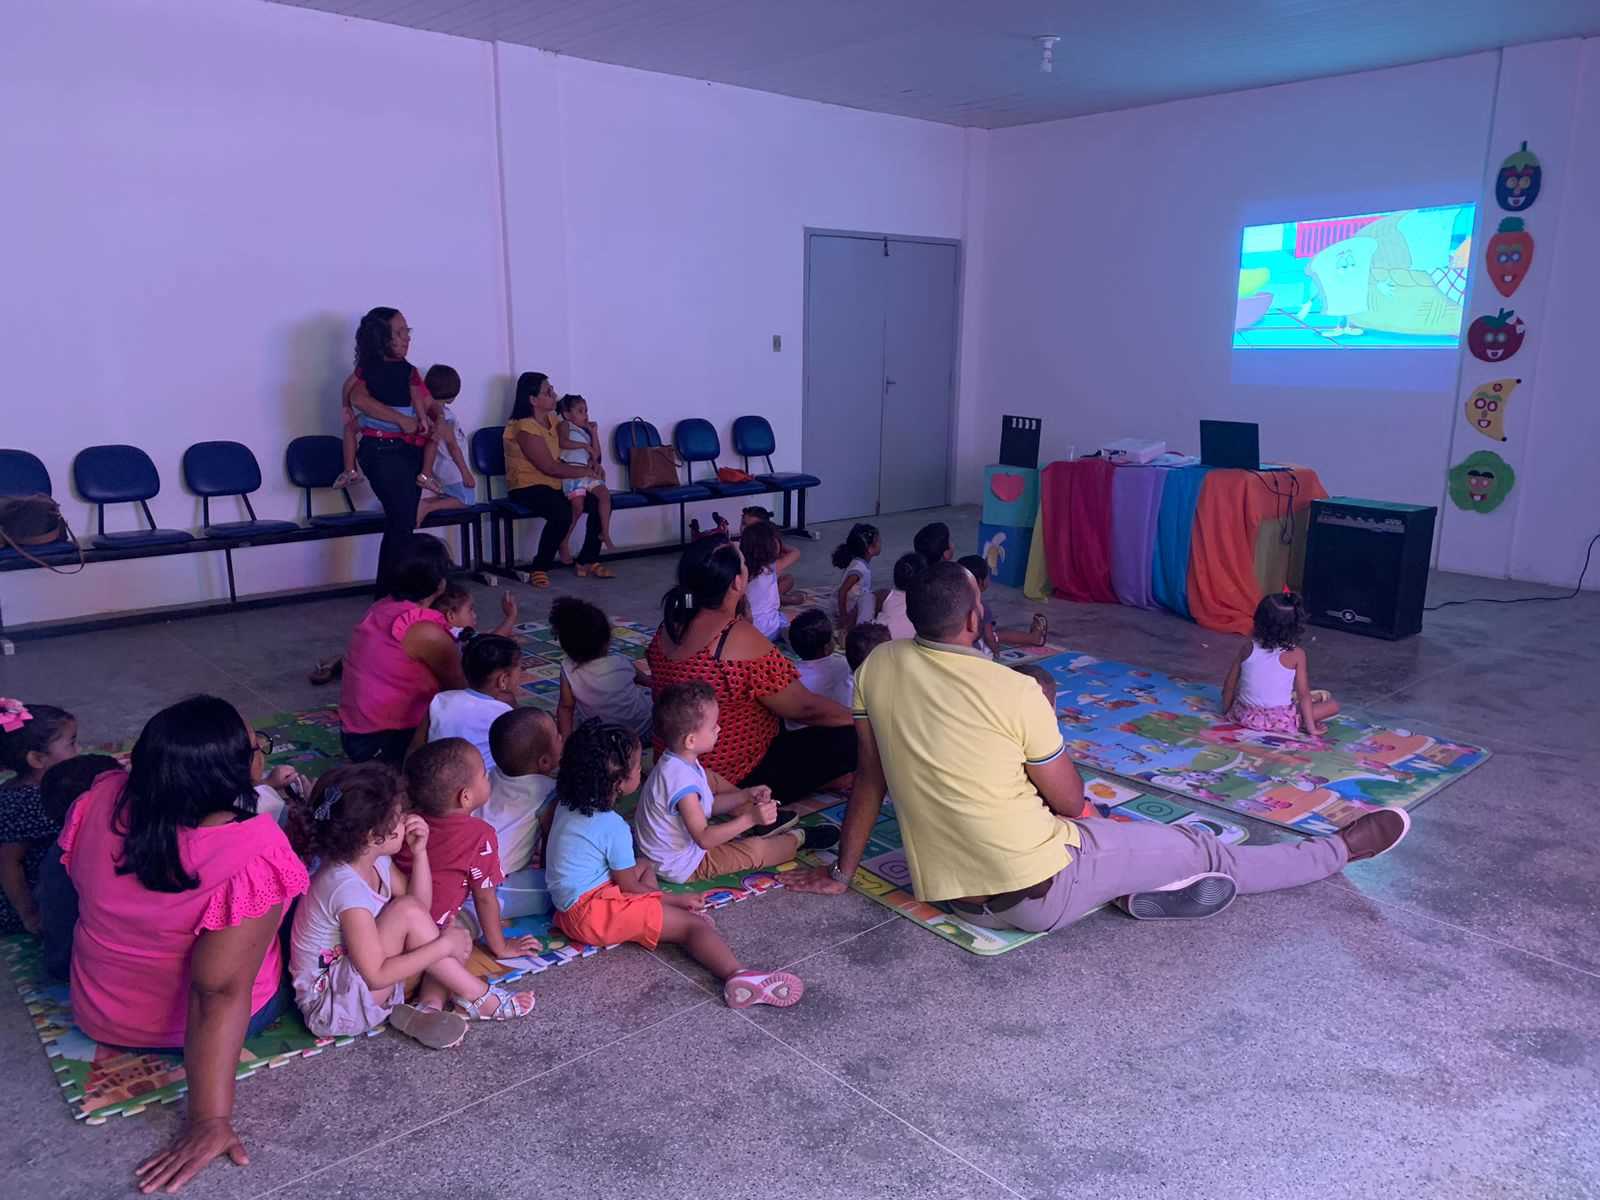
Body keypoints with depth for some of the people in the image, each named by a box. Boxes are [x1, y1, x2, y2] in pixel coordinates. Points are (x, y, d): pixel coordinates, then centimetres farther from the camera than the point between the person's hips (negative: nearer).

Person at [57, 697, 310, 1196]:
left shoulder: (103, 798, -19)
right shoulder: (255, 854, -36)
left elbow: (76, 876, 3)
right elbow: (221, 992, -35)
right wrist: (210, 1120, -29)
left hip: (101, 1012, 5)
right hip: (198, 1024, -4)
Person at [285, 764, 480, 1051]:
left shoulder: (375, 861, -3)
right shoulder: (346, 888, -30)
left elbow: (423, 906, 8)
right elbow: (377, 975, -29)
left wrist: (420, 852, -6)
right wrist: (444, 945, -23)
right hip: (330, 1003, -9)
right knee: (407, 910, -26)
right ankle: (476, 996, -15)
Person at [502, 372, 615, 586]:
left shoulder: (552, 419, 8)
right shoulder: (524, 428, -18)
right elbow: (550, 467, -22)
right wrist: (586, 472, -13)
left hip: (554, 485, 9)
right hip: (527, 487, -9)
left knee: (600, 502, -5)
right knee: (562, 513, -35)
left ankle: (588, 560, 7)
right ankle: (539, 568, -22)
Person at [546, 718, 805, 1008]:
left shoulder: (567, 804, 7)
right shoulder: (613, 827, -18)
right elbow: (629, 887, -11)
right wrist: (676, 898, 0)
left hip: (569, 903, 10)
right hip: (592, 912, -10)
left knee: (644, 867, 28)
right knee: (691, 923, -17)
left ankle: (668, 919, 5)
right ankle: (737, 976, -39)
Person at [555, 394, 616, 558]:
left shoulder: (586, 431, 27)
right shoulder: (565, 425, 8)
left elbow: (596, 454, 19)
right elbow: (563, 442, -13)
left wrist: (594, 433, 14)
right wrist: (585, 445, -6)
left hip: (587, 472, 7)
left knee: (604, 493, -17)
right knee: (578, 506, -20)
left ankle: (605, 534, -13)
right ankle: (564, 542, -7)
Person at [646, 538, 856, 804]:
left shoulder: (669, 627, -2)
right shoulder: (740, 637, -25)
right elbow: (804, 707, -17)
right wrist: (860, 717, -4)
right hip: (736, 780, -8)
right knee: (851, 739, -10)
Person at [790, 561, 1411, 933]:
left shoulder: (878, 666, -6)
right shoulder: (1015, 691, -19)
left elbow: (870, 779, 4)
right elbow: (1071, 804, -6)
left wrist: (841, 873, 15)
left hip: (954, 896, 5)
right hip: (1043, 892, -5)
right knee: (1198, 849, 16)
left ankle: (1127, 886, 15)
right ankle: (1341, 850, 34)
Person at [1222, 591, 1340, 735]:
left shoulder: (1248, 648, -1)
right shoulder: (1296, 654, -8)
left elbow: (1229, 685, 5)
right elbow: (1304, 694, -7)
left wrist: (1226, 710, 19)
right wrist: (1311, 727, -1)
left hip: (1245, 716, 3)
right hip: (1279, 721, -2)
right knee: (1333, 705, 8)